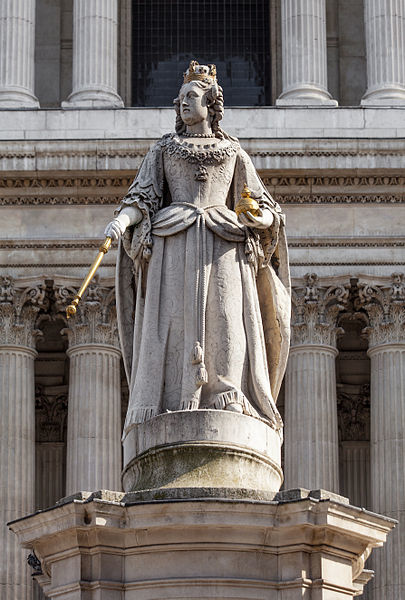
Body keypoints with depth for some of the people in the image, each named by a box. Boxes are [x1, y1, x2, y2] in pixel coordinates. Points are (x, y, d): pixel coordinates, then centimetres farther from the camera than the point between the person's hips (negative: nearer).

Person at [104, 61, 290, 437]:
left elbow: (261, 211, 16)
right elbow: (143, 196, 9)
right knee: (173, 319, -13)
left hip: (223, 248, 0)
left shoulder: (234, 152, 18)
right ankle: (174, 406, -19)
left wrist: (261, 217, -8)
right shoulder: (163, 149, 19)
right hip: (174, 246, 0)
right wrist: (122, 220, -11)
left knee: (224, 318, -14)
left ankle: (230, 403, -21)